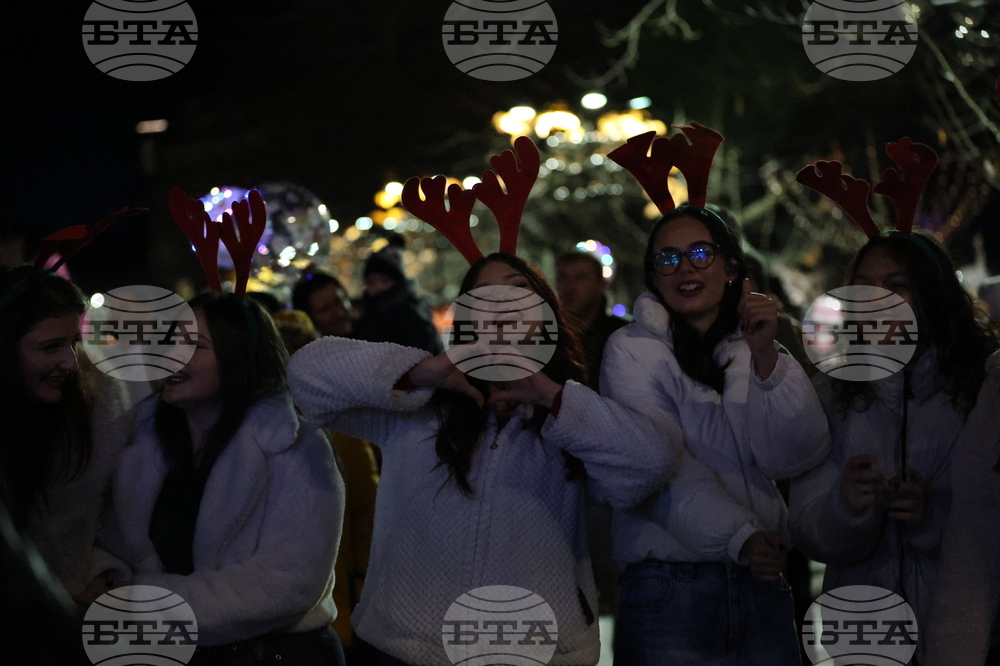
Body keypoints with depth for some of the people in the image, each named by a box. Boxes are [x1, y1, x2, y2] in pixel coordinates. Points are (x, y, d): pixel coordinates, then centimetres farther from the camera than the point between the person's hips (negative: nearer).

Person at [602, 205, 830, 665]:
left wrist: (765, 358, -15)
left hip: (762, 582, 4)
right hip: (670, 586, -4)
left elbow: (796, 458, -4)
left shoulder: (752, 348, 11)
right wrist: (739, 536, -26)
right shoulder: (631, 350, -1)